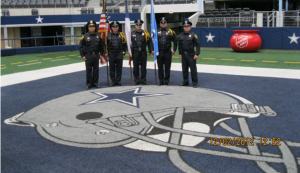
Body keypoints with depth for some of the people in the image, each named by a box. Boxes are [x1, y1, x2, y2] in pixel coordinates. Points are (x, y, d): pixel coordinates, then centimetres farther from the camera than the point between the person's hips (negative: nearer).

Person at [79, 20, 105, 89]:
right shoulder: (85, 36, -4)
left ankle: (95, 83, 17)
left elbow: (101, 45, 13)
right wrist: (82, 55, -7)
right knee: (89, 70, 3)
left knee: (96, 70, 7)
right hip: (88, 56, -3)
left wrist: (101, 54, 9)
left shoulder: (98, 36, 5)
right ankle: (89, 83, 11)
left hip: (96, 55, 3)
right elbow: (81, 46, -3)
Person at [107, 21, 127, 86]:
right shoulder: (108, 35, 2)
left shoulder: (121, 35, 7)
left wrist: (124, 51, 1)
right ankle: (113, 81, 10)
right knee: (112, 69, 3)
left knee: (119, 68, 4)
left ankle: (118, 81, 11)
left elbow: (124, 44, 11)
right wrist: (106, 52, -2)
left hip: (119, 54, 1)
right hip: (111, 55, -1)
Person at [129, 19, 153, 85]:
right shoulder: (132, 34, 1)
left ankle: (143, 80, 13)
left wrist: (151, 50, -9)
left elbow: (149, 42, 1)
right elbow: (129, 44, 1)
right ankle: (137, 80, 14)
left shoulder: (146, 33, 3)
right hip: (135, 53, 0)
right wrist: (130, 53, -3)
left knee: (143, 67, 5)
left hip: (143, 53, 0)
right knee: (136, 67, 5)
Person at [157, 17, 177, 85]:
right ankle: (161, 80, 16)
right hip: (159, 53, 1)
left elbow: (175, 41, 6)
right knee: (160, 68, 7)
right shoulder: (157, 32, 6)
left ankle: (166, 80, 11)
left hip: (168, 52, -1)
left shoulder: (171, 32, 4)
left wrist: (174, 50, -1)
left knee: (167, 68, 3)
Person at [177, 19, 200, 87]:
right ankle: (185, 81, 22)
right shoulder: (180, 35, 8)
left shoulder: (193, 35, -5)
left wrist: (197, 54, -12)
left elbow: (197, 45, -7)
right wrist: (180, 53, 12)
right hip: (184, 55, 4)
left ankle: (195, 82, 8)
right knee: (184, 69, 11)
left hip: (191, 55, -4)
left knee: (193, 69, -1)